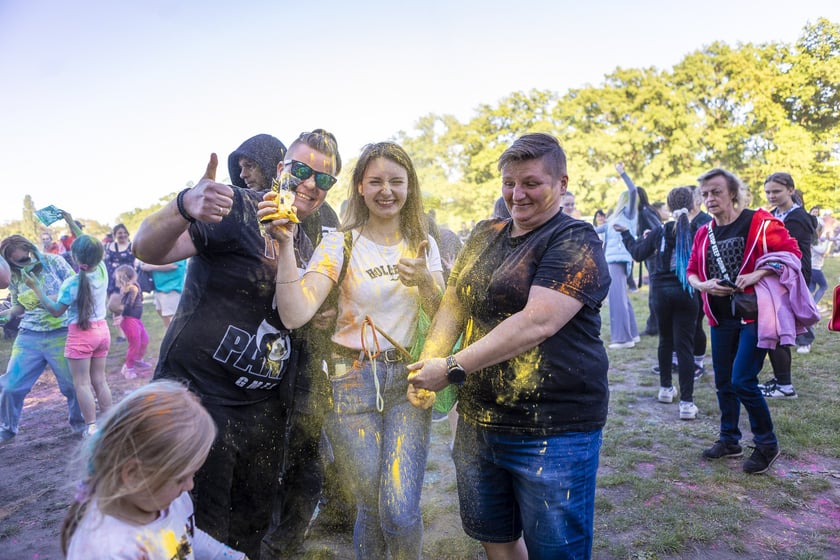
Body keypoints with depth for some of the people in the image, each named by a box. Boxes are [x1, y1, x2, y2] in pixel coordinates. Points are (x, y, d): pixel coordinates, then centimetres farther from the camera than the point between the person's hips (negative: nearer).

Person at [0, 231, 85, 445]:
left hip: (61, 334, -3)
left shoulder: (54, 262, -6)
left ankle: (78, 422, 27)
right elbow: (19, 307, 14)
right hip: (29, 335, 3)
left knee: (72, 382, 3)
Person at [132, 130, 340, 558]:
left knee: (252, 523, 20)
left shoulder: (307, 247, 11)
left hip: (264, 407, 7)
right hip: (198, 394, -7)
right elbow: (147, 250, -24)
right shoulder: (235, 208, -12)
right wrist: (184, 208, -45)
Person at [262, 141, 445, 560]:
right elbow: (295, 315, -18)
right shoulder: (340, 245, -6)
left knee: (400, 512, -5)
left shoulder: (422, 243, 6)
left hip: (407, 380, 2)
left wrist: (424, 282, -14)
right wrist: (285, 244, -27)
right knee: (371, 507, 8)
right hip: (354, 381, -2)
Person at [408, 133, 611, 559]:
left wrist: (453, 368, -23)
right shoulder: (485, 236, 10)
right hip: (477, 423, 7)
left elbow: (537, 322, -24)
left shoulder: (575, 243, -12)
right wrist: (428, 363, -10)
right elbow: (453, 304, 8)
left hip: (553, 432, -6)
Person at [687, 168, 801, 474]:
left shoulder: (759, 222, -9)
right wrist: (703, 285, -9)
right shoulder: (704, 234, 7)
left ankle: (767, 444, 12)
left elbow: (792, 252, -12)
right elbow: (691, 271, 12)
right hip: (721, 318, 6)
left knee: (742, 381, -10)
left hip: (754, 314, -6)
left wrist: (756, 275, -23)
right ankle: (729, 440, 29)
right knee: (723, 381, 12)